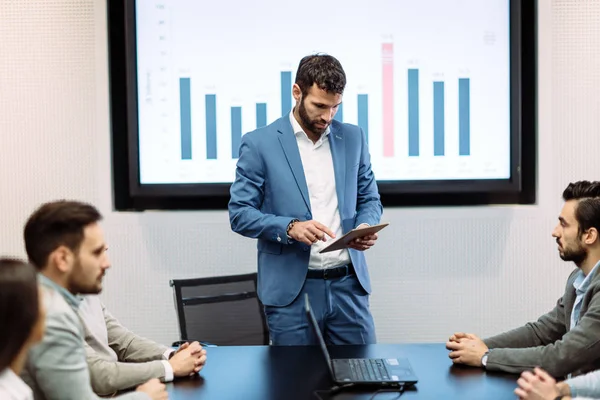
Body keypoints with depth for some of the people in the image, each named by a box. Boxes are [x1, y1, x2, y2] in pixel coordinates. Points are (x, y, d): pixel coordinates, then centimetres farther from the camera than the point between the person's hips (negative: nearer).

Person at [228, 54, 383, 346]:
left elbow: (369, 199, 16)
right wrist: (289, 227, -20)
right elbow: (240, 214, -4)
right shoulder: (259, 143, -4)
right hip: (291, 291, -3)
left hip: (348, 285, 3)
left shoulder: (352, 138, 8)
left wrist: (365, 226, -6)